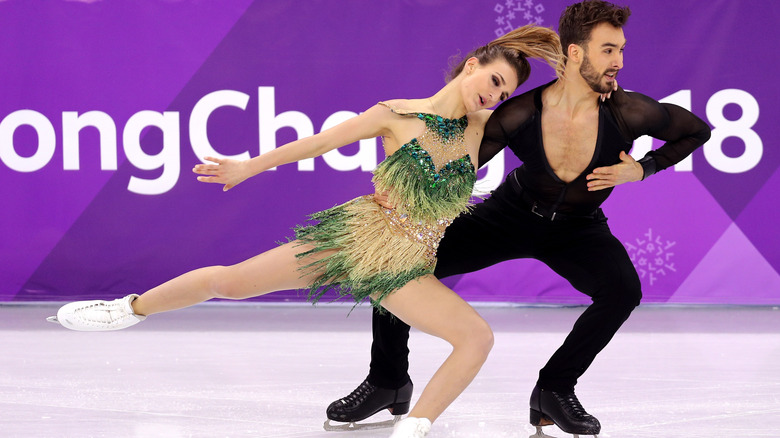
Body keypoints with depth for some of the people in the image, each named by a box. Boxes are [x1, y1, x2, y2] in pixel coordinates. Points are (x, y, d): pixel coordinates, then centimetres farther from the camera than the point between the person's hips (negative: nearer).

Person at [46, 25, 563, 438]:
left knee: (478, 337, -20)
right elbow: (319, 142, 4)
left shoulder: (483, 125, 1)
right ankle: (131, 309, 25)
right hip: (355, 236, -2)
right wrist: (249, 167, 14)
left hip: (404, 270, 2)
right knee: (227, 280, 1)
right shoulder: (396, 115, -7)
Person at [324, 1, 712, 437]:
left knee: (623, 289, -31)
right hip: (512, 215, 0)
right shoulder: (520, 115, -26)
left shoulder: (629, 112, -26)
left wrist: (642, 169, -19)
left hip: (579, 228, 0)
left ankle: (555, 390, -9)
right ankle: (388, 382, 11)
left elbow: (697, 130, -8)